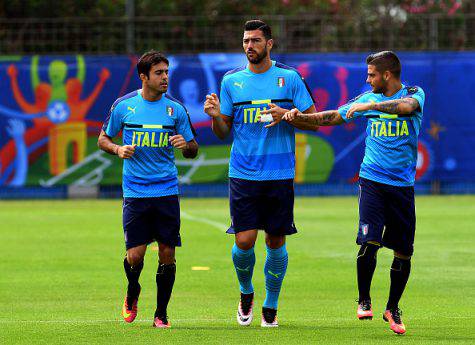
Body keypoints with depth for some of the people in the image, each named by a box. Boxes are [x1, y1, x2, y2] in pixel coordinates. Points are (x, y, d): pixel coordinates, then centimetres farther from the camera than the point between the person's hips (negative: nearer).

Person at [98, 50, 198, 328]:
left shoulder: (176, 108, 3)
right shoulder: (123, 106, 0)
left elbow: (193, 150, 10)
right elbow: (103, 138, 12)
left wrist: (186, 145, -13)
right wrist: (118, 149, -8)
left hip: (167, 191, 1)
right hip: (135, 192, -1)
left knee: (167, 254, -1)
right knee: (135, 255, -5)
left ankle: (161, 312, 13)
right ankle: (132, 292, 27)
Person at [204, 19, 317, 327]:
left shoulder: (290, 78, 2)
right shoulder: (231, 81, 7)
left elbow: (314, 121, 3)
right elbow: (224, 132, 11)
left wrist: (287, 115, -14)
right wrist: (215, 116, -11)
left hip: (280, 175, 0)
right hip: (243, 174, 1)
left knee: (276, 242, 3)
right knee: (244, 241, -8)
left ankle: (271, 306, 20)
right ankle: (246, 293, 20)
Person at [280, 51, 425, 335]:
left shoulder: (414, 94, -1)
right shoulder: (369, 98, 10)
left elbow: (407, 107, -25)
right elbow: (333, 117, 16)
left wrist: (370, 106, -29)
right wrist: (301, 117, 3)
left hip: (403, 184, -1)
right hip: (372, 180, 1)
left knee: (404, 252, 3)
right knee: (370, 241, -17)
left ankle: (393, 308, 21)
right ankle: (364, 301, 0)